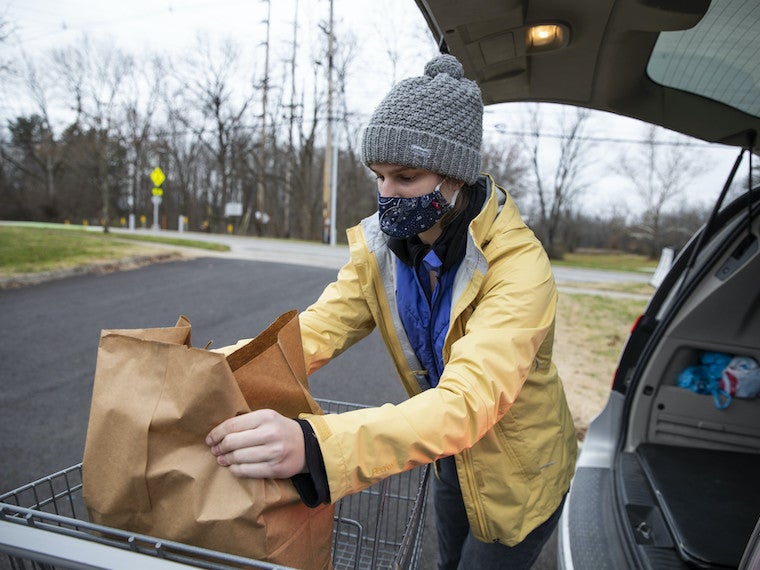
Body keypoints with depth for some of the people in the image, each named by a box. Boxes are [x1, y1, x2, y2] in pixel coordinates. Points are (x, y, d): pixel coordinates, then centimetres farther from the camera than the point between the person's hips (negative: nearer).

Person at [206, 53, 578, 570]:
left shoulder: (518, 265, -34)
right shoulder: (382, 246, -14)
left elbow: (468, 401, -46)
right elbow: (313, 333, -22)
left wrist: (314, 444, -60)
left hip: (520, 472, -5)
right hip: (454, 456, 5)